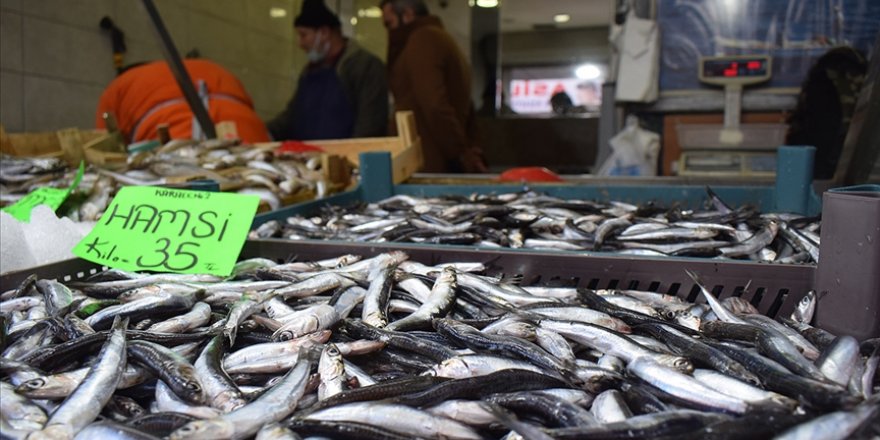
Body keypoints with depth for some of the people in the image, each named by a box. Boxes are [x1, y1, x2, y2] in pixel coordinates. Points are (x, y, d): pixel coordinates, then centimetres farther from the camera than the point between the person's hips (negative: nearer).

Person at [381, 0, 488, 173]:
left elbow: (435, 106, -21)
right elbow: (464, 109, 20)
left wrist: (462, 155, -16)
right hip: (446, 164, 9)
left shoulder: (421, 40, -9)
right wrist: (470, 152, 12)